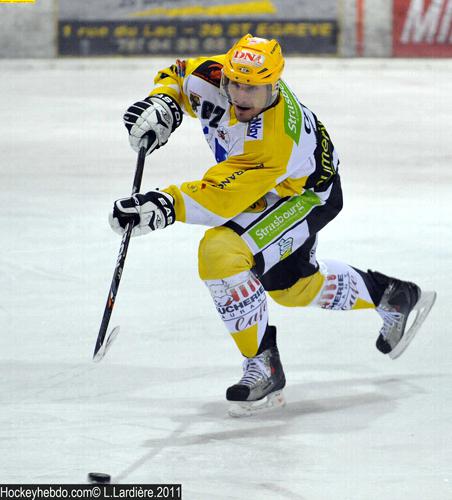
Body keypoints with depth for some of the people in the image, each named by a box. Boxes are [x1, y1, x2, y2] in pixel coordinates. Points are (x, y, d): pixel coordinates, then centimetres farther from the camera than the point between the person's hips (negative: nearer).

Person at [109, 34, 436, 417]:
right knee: (291, 286, 26)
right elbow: (179, 74, -2)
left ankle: (264, 368, -18)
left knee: (221, 251, -29)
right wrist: (162, 106, -21)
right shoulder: (214, 77, -23)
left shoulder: (274, 139, -42)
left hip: (308, 195, -9)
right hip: (271, 192, 9)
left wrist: (167, 205, -53)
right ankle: (395, 297, 48)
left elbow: (224, 196, -43)